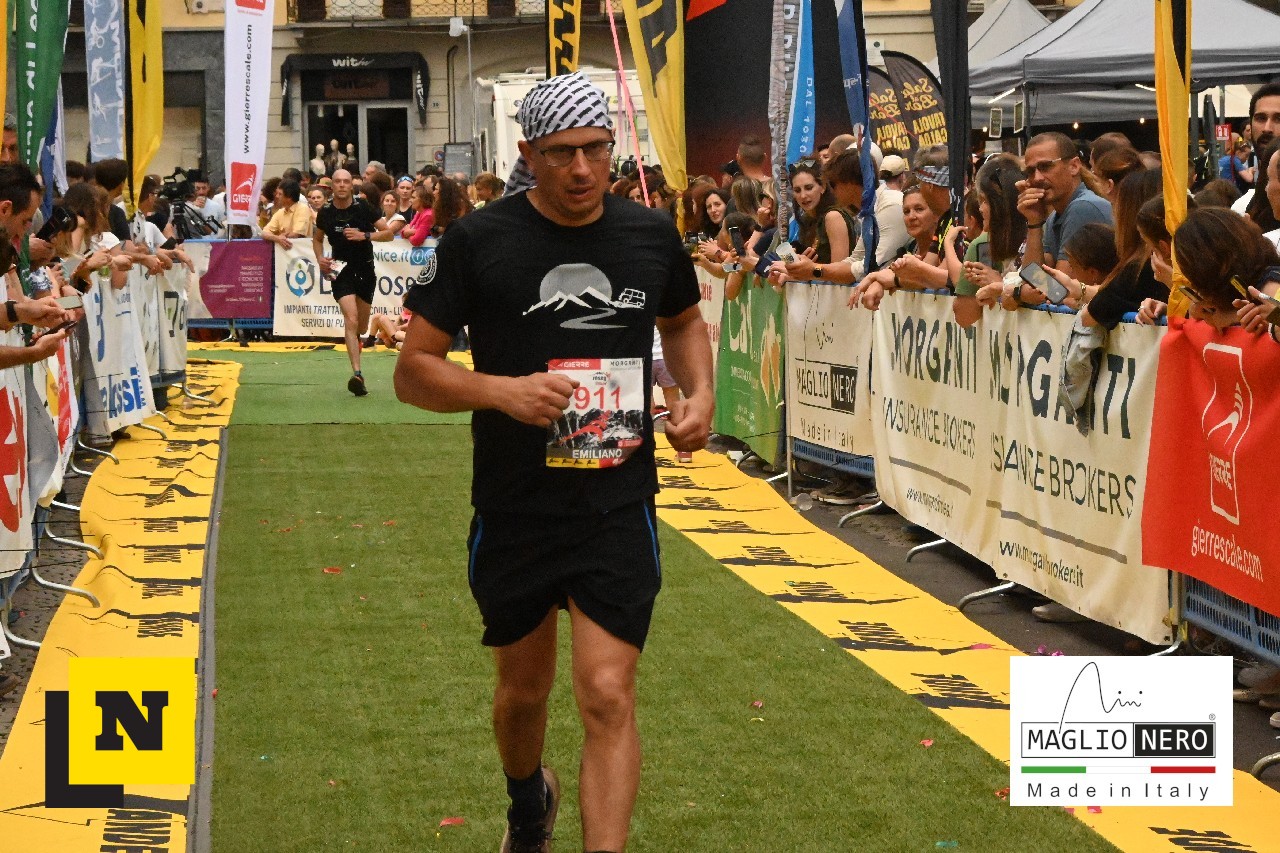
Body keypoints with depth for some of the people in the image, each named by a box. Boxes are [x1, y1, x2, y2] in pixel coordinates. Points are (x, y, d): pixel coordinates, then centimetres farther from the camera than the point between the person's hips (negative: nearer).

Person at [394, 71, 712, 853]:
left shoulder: (652, 235, 1)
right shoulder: (479, 241, -8)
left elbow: (684, 321, 22)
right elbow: (412, 371, -6)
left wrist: (700, 391, 2)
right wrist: (504, 390, -23)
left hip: (618, 506, 0)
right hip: (515, 509, 0)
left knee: (608, 695, -12)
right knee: (524, 686, 18)